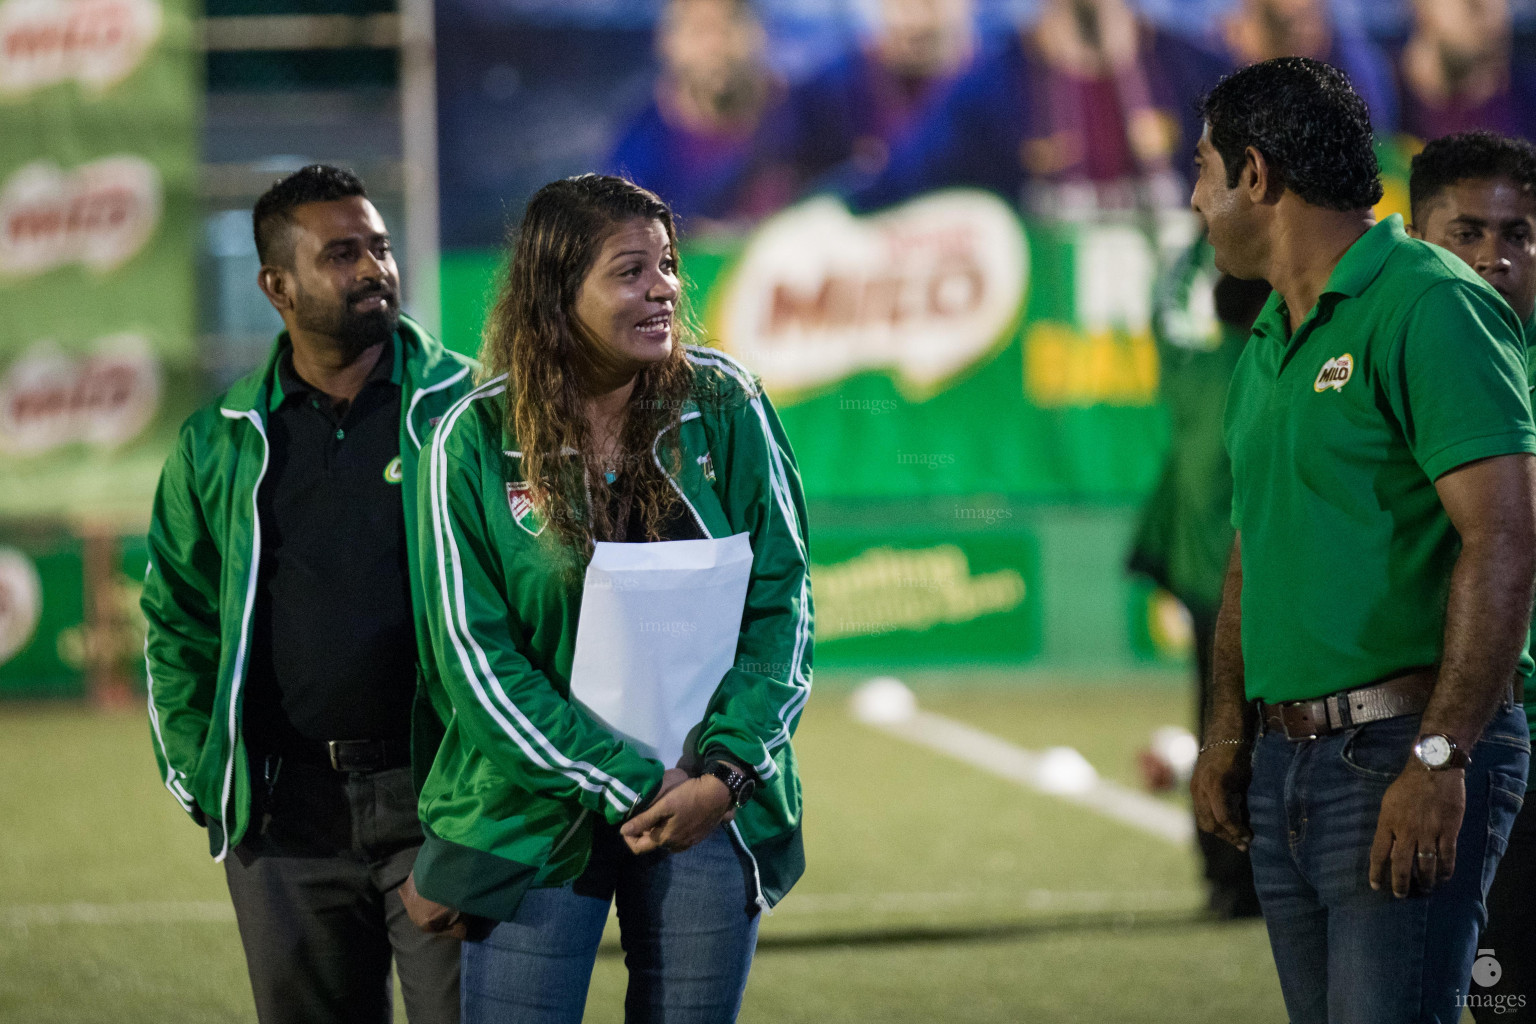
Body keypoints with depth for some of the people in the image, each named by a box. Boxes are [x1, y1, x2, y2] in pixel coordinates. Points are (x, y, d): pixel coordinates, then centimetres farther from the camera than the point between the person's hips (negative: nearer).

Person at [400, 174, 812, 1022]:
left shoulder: (727, 409, 0)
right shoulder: (476, 441, -6)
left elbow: (783, 603, 1)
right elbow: (477, 656, -8)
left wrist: (726, 771, -12)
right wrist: (629, 789, -13)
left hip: (709, 804, 2)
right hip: (536, 815, -2)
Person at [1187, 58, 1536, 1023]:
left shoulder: (1429, 308, -12)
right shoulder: (1269, 342, 17)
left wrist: (1439, 760, -24)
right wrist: (1229, 734, 17)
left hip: (1401, 752, -9)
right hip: (1288, 755, 9)